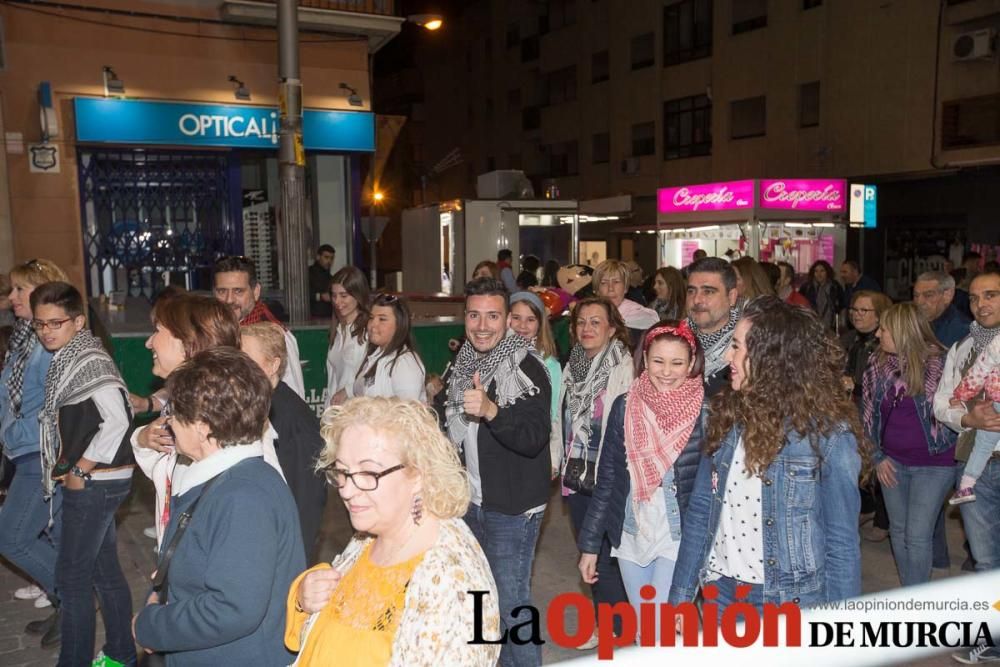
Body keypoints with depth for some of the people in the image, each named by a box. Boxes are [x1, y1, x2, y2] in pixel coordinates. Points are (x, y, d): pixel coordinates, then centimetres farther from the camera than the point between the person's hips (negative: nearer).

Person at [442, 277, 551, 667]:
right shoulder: (463, 363, 6)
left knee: (510, 603, -1)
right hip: (472, 502, 8)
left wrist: (491, 410, -42)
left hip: (512, 507, -7)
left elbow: (533, 439, -29)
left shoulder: (525, 367, -17)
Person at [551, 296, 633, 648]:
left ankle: (620, 631, 20)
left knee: (605, 557, 1)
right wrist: (553, 461, 11)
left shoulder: (624, 368, -13)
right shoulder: (572, 366, 9)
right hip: (575, 475, 7)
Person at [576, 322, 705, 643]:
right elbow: (606, 479, 4)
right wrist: (589, 544, 5)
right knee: (643, 633, 15)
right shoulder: (625, 406, -1)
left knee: (663, 633, -5)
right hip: (630, 536, 3)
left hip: (679, 539, -3)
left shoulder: (705, 411, -9)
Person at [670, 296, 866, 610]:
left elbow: (842, 543, -11)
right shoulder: (727, 414, -1)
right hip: (719, 589, 5)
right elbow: (699, 512, 3)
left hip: (787, 599, -4)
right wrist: (681, 594, 3)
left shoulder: (829, 433, -15)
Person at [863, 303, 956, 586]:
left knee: (917, 536, -4)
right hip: (892, 462, 4)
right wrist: (878, 456, 3)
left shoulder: (939, 363, -13)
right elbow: (868, 413, 6)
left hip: (933, 463, -4)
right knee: (898, 531, 13)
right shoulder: (878, 364, 0)